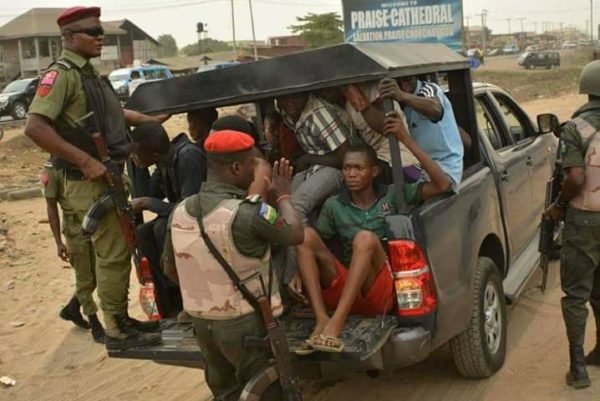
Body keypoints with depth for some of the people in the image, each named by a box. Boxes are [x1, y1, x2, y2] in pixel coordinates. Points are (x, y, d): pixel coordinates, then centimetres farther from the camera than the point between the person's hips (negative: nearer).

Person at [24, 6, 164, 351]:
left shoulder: (88, 74, 13)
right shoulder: (62, 74, -16)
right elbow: (35, 127, -26)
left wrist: (151, 120, 24)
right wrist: (86, 161, -27)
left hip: (109, 176, 9)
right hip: (90, 181, -9)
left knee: (121, 250, 16)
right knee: (112, 254, -3)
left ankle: (122, 318, 29)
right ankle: (117, 332, 9)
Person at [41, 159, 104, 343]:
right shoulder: (53, 168, -8)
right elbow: (51, 206, -5)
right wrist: (58, 242, -8)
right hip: (75, 230, -5)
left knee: (96, 275, 14)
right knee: (84, 279, 4)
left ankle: (71, 309, 35)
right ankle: (95, 325, 16)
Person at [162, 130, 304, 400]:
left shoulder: (180, 212, -4)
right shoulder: (247, 213, -24)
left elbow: (170, 269, 9)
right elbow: (296, 235, -7)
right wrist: (282, 196, 8)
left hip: (201, 321, 6)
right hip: (246, 322, -6)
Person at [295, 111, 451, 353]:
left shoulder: (394, 195, 5)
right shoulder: (334, 206, 10)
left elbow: (443, 185, -8)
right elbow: (310, 247, 12)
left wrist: (406, 140, -12)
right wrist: (299, 273, -9)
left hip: (381, 293, -3)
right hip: (342, 291, 3)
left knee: (365, 238, -31)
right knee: (305, 235, -19)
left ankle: (336, 323, -39)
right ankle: (321, 320, -32)